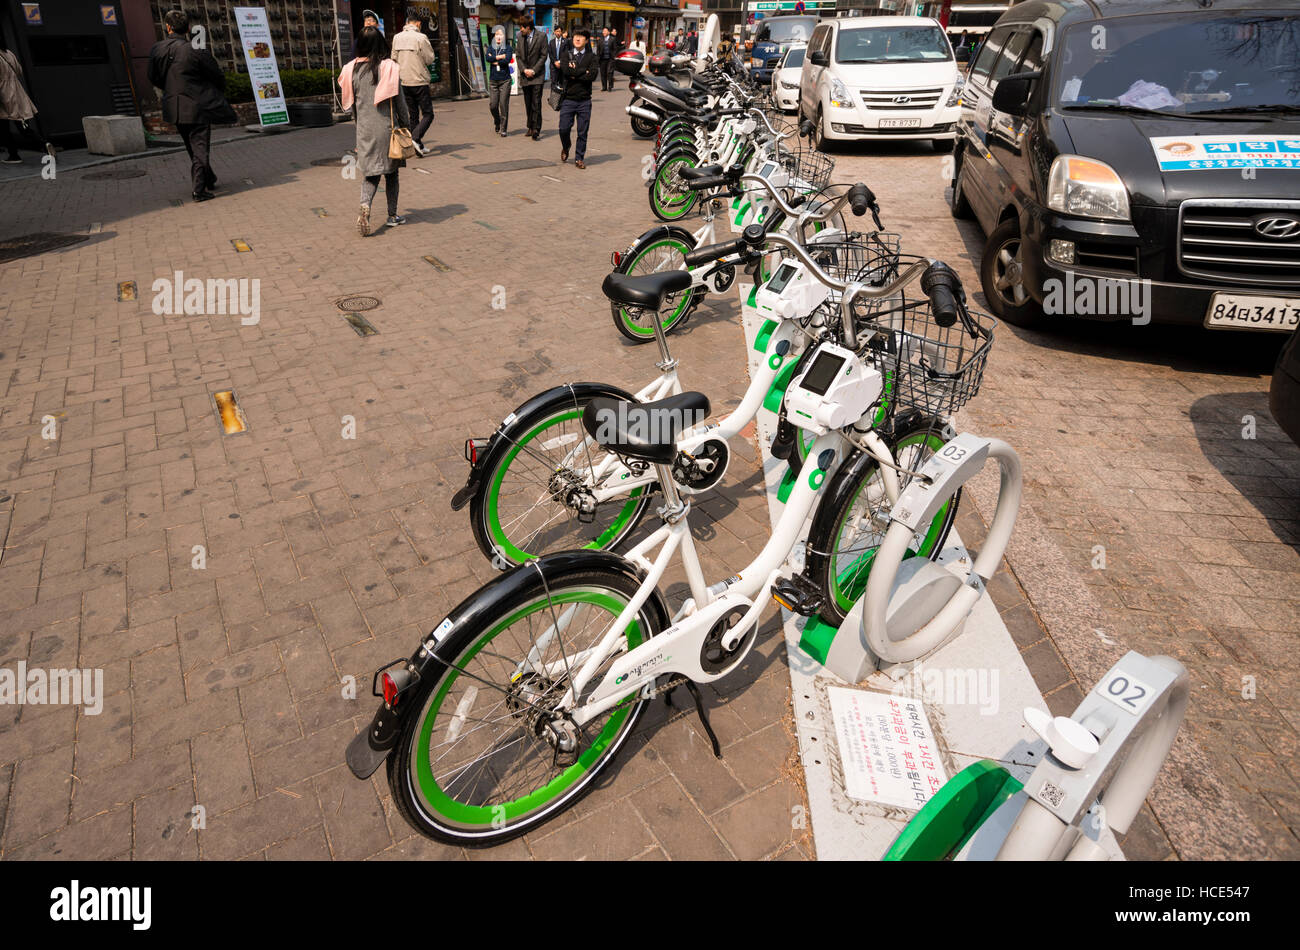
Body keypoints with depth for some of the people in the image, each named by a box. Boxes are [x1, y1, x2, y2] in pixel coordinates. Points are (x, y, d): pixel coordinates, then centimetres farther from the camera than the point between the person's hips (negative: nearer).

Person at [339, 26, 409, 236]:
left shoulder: (352, 70, 2)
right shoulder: (389, 67, -8)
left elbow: (351, 102, 9)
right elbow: (399, 100, -6)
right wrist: (405, 124, 5)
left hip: (364, 129, 3)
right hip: (387, 126, -2)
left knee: (370, 173, 7)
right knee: (391, 172, 11)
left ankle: (365, 206, -19)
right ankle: (392, 215, 17)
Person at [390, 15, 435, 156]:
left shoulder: (396, 37, 8)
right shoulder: (421, 38, -10)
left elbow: (394, 58, 13)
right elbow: (430, 59, -7)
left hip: (404, 82, 6)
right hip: (419, 81, -6)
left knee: (412, 115, 13)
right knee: (428, 114, -1)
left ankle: (419, 146, 13)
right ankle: (416, 138, -22)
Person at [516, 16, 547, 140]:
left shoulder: (541, 37, -5)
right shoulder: (520, 37, 9)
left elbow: (543, 56, -5)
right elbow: (518, 56, 11)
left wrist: (533, 70, -11)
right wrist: (524, 70, -5)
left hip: (537, 75, -5)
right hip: (525, 75, 5)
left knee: (536, 103, -11)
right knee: (528, 103, 8)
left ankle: (536, 130, -10)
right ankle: (531, 127, 19)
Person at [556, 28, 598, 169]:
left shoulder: (591, 57, 5)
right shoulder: (567, 54, 7)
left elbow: (593, 75, -12)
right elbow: (565, 70, -12)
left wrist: (574, 74, -9)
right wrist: (584, 71, -10)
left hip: (584, 101, 0)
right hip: (568, 99, 0)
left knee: (583, 132, 2)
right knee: (564, 128, -3)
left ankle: (579, 159, 14)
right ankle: (565, 149, 27)